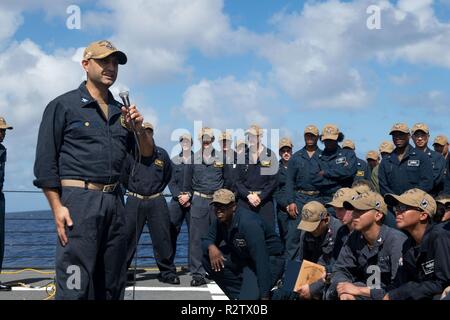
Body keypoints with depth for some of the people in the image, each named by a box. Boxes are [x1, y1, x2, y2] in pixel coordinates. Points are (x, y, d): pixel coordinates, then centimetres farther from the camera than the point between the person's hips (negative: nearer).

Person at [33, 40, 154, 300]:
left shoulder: (121, 111, 17)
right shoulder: (63, 106, 1)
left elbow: (147, 155, 17)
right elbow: (45, 161, -5)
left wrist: (139, 129, -2)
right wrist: (57, 207, -14)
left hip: (114, 201, 6)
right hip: (79, 200, -6)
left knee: (113, 284, 11)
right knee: (76, 287, -9)